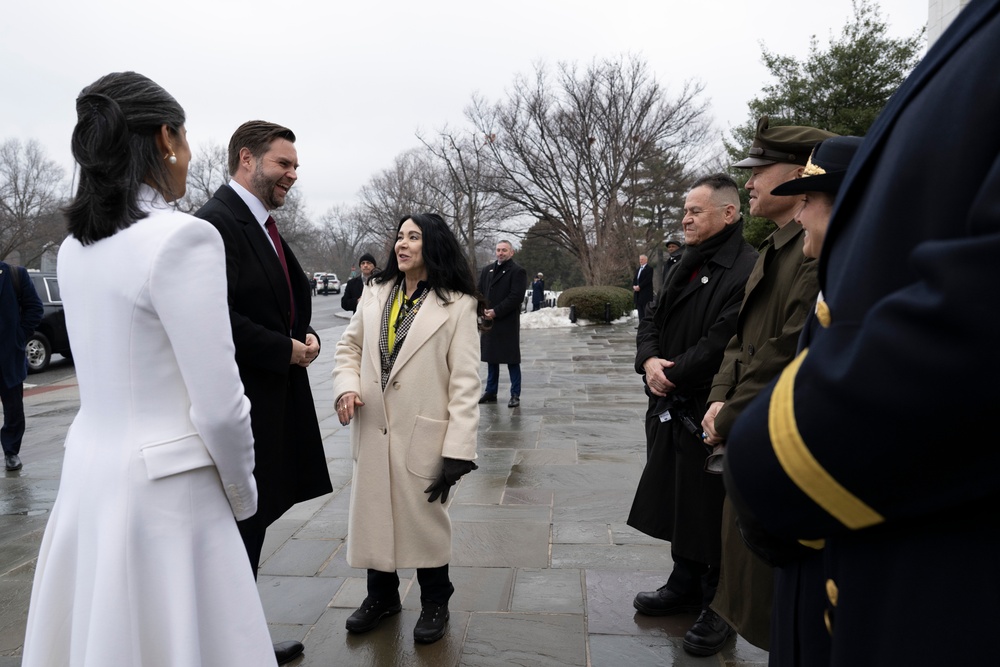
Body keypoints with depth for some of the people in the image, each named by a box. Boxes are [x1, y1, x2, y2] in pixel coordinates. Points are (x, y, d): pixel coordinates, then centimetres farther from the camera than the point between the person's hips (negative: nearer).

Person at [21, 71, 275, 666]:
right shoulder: (184, 236, -18)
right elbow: (219, 405, -18)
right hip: (166, 486, -7)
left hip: (89, 473, 8)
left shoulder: (76, 246, 6)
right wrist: (242, 492, -3)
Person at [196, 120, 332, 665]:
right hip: (243, 404, -10)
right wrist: (286, 349, -16)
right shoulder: (216, 222, -15)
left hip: (274, 400, 10)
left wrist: (305, 336, 2)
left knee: (252, 525, 18)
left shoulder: (262, 226, 15)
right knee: (241, 526, 3)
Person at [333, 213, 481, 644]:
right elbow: (350, 345, 15)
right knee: (373, 514, 15)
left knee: (426, 520, 11)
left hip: (423, 434, -4)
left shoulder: (457, 304, -9)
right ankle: (382, 595, 39)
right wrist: (346, 385, -6)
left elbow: (465, 383, -12)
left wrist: (458, 451, -16)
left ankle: (434, 603, 34)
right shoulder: (375, 292, 6)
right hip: (373, 431, 4)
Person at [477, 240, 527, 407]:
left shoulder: (517, 271, -5)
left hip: (508, 322, -6)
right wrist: (482, 310, -4)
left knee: (512, 359, -1)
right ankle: (490, 392, 23)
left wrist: (496, 311, -17)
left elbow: (516, 296, -14)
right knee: (491, 358, 13)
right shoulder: (487, 270, 16)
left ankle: (515, 395, 6)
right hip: (489, 321, 6)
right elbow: (480, 292, 14)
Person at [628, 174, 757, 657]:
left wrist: (673, 375, -13)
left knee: (711, 512, 5)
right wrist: (649, 360, -6)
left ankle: (719, 608, 23)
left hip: (710, 414, -8)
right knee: (677, 500, 19)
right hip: (671, 409, 8)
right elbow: (651, 321, 14)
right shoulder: (683, 268, 14)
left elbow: (722, 343, -23)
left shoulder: (746, 270, -16)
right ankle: (685, 585, 37)